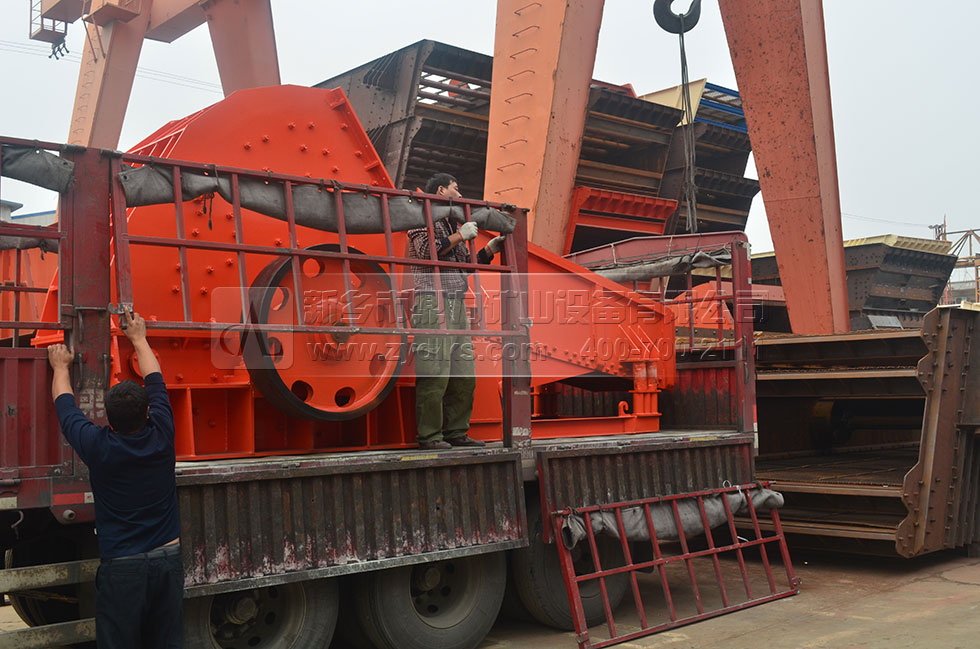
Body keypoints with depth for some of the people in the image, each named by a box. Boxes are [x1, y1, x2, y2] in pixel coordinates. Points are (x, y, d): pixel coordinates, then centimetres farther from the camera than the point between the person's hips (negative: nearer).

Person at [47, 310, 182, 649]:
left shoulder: (97, 446, -10)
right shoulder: (161, 437, -5)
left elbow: (64, 404, 10)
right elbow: (155, 380, 12)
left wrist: (61, 367, 28)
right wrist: (138, 339, 27)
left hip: (120, 567, -2)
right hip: (167, 560, 3)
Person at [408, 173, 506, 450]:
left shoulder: (453, 225, 25)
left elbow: (466, 264, 27)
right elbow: (426, 251, -16)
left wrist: (491, 249, 15)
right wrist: (460, 236, -11)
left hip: (457, 303, 9)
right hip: (432, 300, -9)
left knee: (464, 375, 6)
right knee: (434, 374, -11)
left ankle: (456, 432, 11)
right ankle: (429, 435, -8)